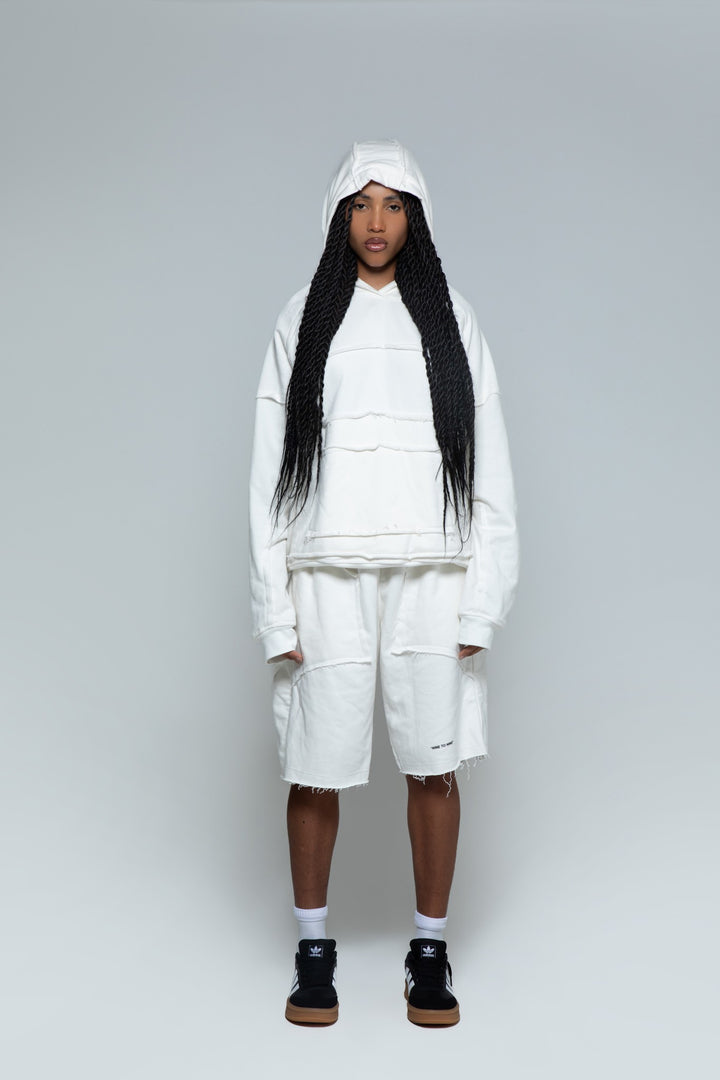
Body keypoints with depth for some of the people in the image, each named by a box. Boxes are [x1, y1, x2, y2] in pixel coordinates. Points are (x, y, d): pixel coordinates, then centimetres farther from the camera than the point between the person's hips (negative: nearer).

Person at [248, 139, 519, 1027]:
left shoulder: (449, 322, 9)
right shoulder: (301, 326, 8)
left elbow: (489, 467, 6)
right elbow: (270, 473, 4)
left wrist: (482, 601, -1)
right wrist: (275, 607, -3)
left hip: (430, 576, 1)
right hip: (327, 577, 0)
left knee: (433, 765, 4)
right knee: (316, 769, 3)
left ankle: (430, 951, 20)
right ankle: (313, 947, 22)